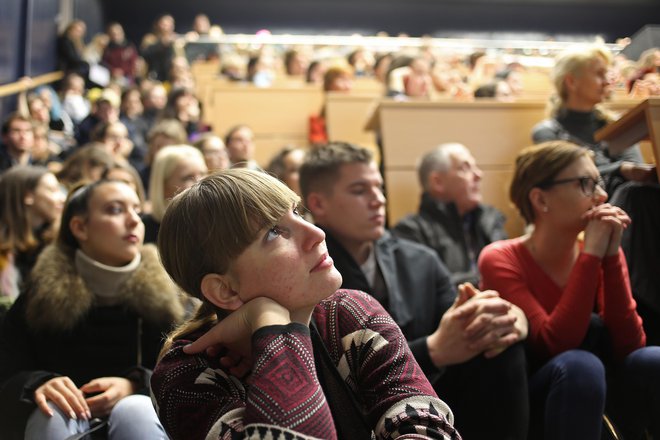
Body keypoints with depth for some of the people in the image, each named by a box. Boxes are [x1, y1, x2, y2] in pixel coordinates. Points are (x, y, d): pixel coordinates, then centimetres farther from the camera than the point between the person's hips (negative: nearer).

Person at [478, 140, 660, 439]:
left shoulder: (599, 251, -3)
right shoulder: (500, 260, -16)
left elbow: (629, 345, -14)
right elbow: (555, 344, -28)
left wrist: (611, 255, -21)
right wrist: (592, 254, -28)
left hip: (593, 394, 4)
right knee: (580, 366, -34)